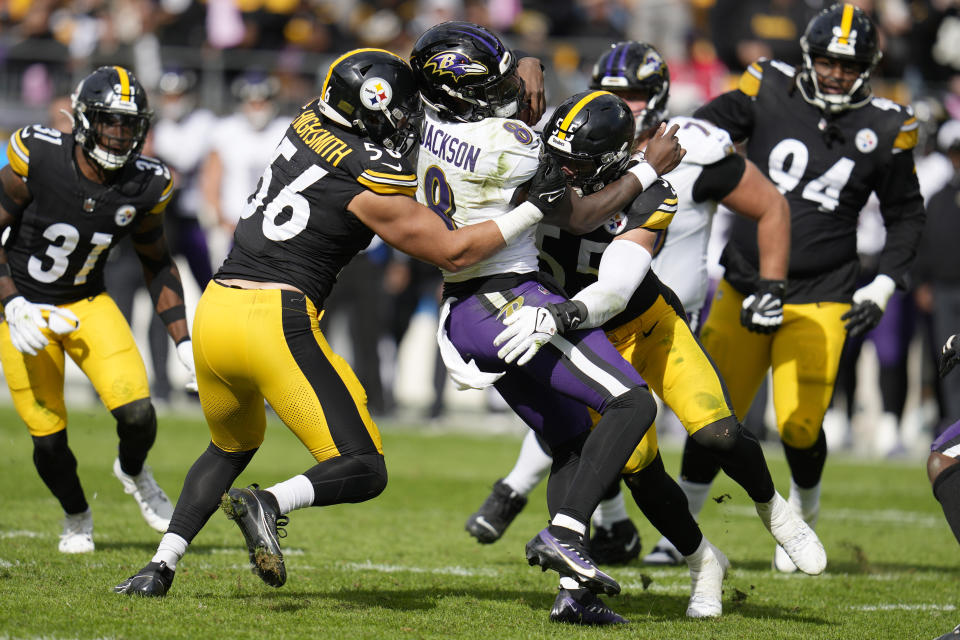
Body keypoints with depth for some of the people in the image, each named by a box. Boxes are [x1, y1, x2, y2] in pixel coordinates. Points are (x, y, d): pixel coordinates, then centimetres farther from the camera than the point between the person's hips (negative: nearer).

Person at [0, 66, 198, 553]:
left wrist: (183, 342, -1)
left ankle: (134, 474, 20)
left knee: (138, 415, -16)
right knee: (49, 440, -4)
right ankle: (76, 516, 29)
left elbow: (157, 265, 5)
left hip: (88, 306, 2)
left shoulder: (143, 186, -10)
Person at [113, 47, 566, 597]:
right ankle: (268, 505, -29)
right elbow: (452, 252, 1)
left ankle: (161, 566, 17)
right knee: (364, 471, -2)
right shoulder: (376, 183, -7)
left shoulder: (308, 125, 13)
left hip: (215, 309, 7)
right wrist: (534, 208, 6)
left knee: (233, 446, 31)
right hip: (275, 320, -7)